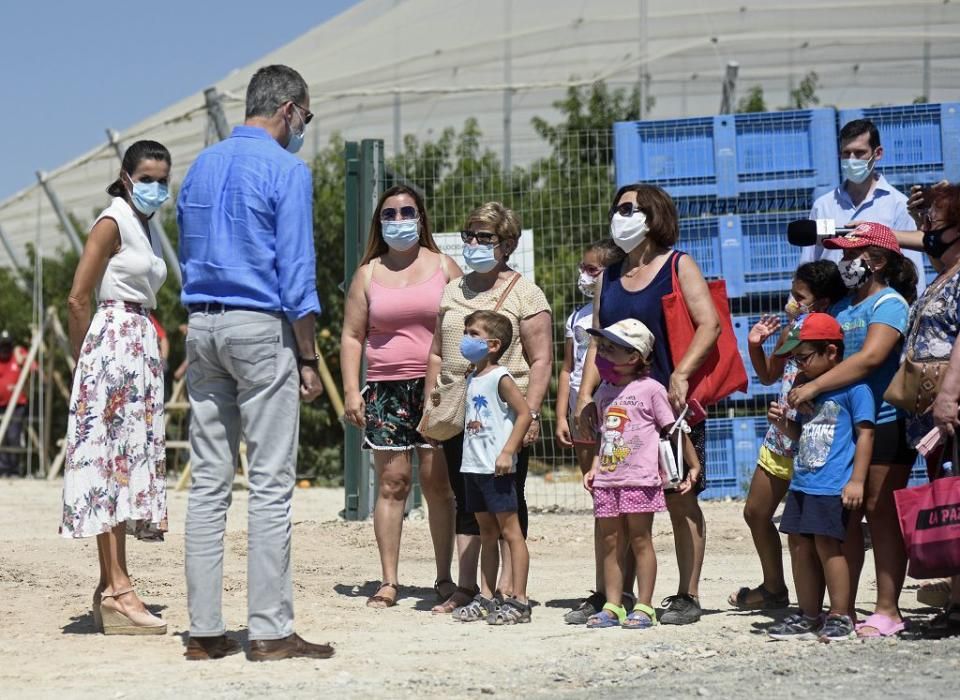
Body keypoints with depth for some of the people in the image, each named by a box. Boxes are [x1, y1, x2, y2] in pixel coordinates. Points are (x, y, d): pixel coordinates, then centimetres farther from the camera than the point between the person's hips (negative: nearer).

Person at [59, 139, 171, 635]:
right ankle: (117, 586, -12)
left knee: (129, 463, 7)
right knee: (110, 462, -10)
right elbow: (77, 298, -11)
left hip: (141, 348, 9)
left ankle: (111, 586, 10)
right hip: (113, 343, -9)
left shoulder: (146, 228, 18)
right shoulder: (113, 222, -8)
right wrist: (85, 359, -7)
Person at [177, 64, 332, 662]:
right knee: (271, 481, -4)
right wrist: (309, 359, -7)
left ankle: (205, 629, 7)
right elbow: (297, 274, -11)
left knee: (209, 480, 6)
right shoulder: (286, 171, -7)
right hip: (261, 326, -7)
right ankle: (270, 630, -4)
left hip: (201, 326, 7)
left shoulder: (201, 167, 15)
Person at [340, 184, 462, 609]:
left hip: (437, 387, -1)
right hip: (386, 389, 1)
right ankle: (388, 582, 1)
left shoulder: (443, 267, 9)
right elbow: (352, 335, 10)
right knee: (391, 483, -2)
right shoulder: (368, 274, 12)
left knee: (438, 483, -3)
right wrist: (351, 390, 0)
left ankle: (445, 577, 5)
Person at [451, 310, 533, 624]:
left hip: (497, 468, -9)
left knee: (510, 531, -5)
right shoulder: (472, 379, 14)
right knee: (487, 533, 14)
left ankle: (519, 601, -4)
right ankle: (486, 597, 18)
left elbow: (525, 413, -15)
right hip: (473, 467, 9)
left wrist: (508, 451, -20)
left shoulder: (500, 378, -10)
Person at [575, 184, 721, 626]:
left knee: (680, 499, -2)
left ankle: (687, 596, 4)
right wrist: (585, 394, 3)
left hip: (671, 405, -5)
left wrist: (681, 374, -23)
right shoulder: (609, 278, 16)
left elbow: (709, 324, -11)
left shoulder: (678, 266, 0)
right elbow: (598, 342, 16)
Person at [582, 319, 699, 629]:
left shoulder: (650, 389, -6)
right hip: (607, 481, 6)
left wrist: (694, 467, -2)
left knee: (640, 540, -1)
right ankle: (612, 606, 10)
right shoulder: (604, 392, 13)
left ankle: (644, 607, 3)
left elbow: (674, 429, -3)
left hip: (640, 479, -6)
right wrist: (594, 467, 13)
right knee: (609, 542, 6)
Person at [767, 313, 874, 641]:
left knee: (827, 544, -9)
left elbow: (865, 432, -12)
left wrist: (857, 480, -17)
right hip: (802, 483, 9)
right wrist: (784, 423, 7)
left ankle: (841, 617, 0)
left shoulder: (853, 386, -8)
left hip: (833, 486, -9)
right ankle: (809, 617, 19)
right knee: (800, 545, 10)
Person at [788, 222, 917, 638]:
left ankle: (887, 611, -1)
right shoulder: (842, 307, 18)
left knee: (881, 514, -5)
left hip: (882, 422, -8)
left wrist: (813, 387, -26)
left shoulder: (889, 303, -7)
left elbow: (870, 357, -21)